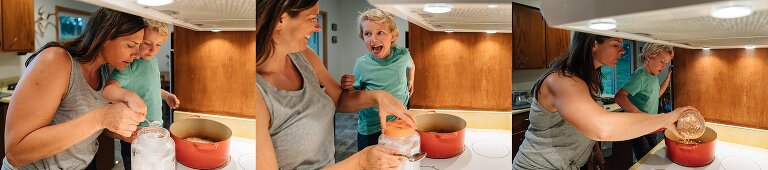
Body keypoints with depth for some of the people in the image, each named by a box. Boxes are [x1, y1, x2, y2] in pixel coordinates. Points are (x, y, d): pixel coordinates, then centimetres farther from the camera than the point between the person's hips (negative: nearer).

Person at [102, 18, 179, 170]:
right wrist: (129, 95, -51)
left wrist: (165, 95, 10)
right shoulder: (131, 63, -20)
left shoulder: (153, 60, 6)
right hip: (136, 135, -8)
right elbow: (108, 89, -34)